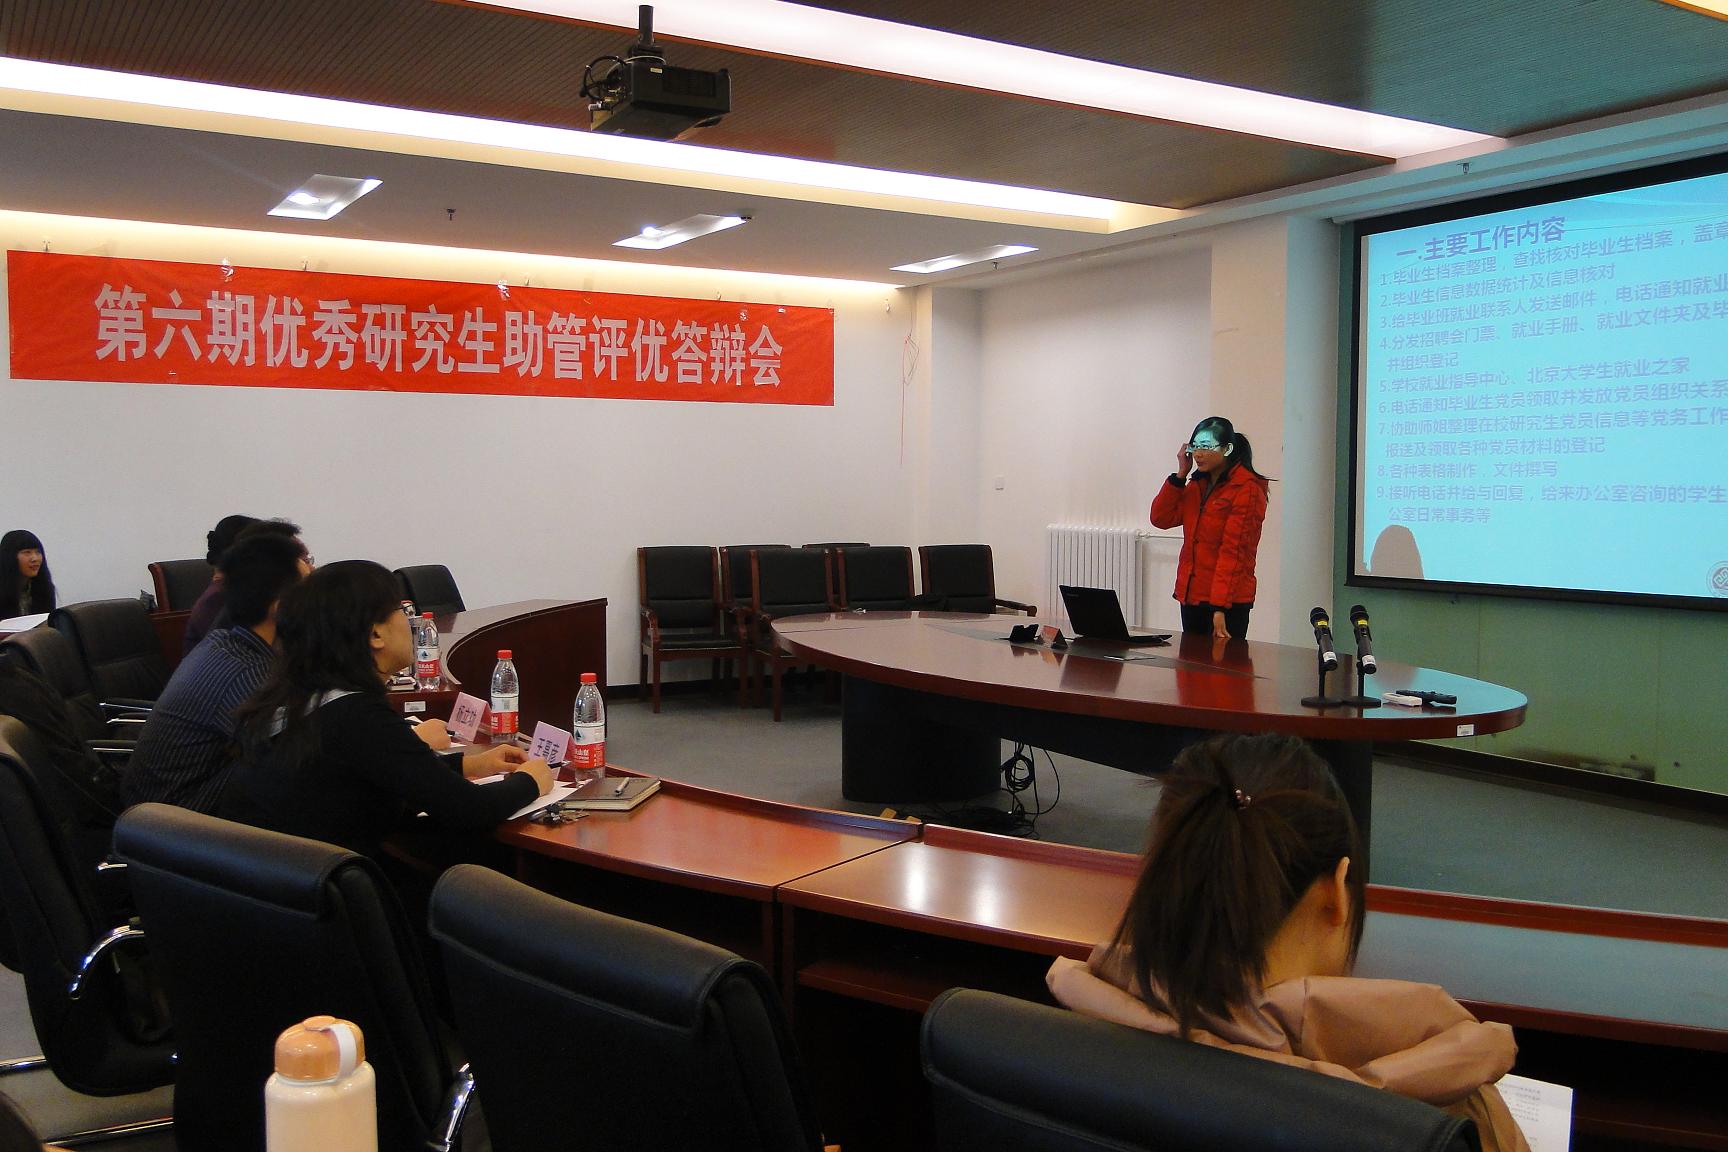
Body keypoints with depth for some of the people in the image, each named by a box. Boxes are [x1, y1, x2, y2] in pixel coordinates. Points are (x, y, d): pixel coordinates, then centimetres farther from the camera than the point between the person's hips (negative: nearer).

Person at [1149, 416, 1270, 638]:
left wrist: (1219, 607, -21)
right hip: (1190, 595, 7)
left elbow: (1233, 551, -16)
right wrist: (1181, 474, 0)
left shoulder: (1247, 489, -10)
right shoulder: (1197, 484, 15)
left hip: (1227, 602, -7)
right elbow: (1161, 518, 6)